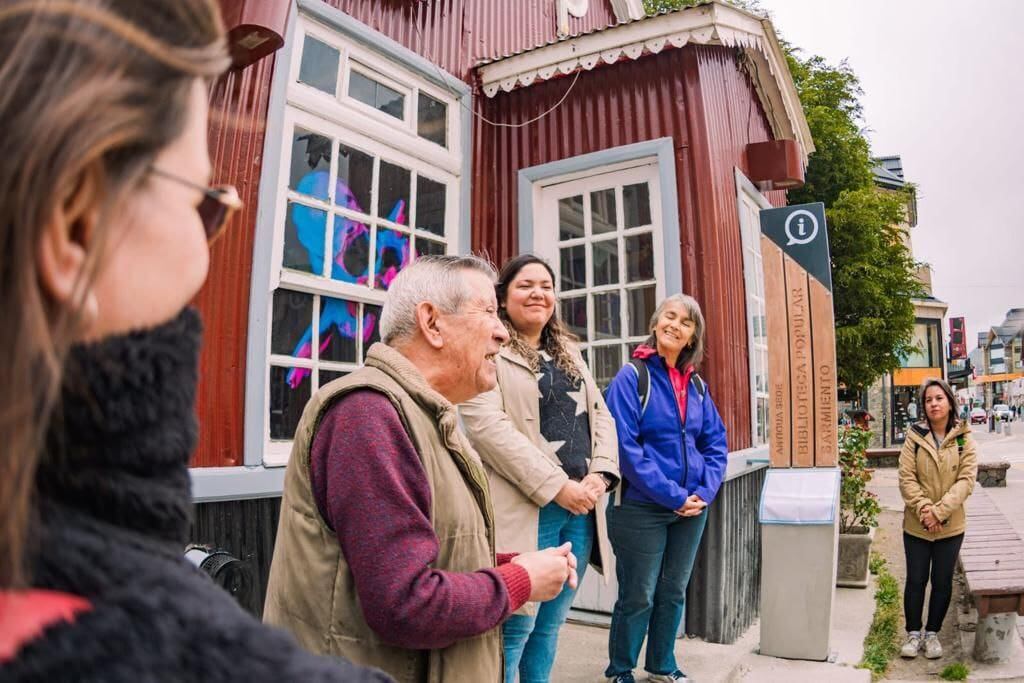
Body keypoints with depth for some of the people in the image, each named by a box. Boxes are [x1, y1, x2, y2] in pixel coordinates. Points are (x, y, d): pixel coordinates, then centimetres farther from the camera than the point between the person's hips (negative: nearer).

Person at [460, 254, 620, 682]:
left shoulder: (570, 352, 20)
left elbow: (601, 414, 16)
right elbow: (486, 425, -15)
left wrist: (601, 473, -3)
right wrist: (556, 486, -17)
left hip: (580, 507, 7)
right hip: (524, 508, -6)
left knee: (550, 624, 14)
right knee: (516, 626, -2)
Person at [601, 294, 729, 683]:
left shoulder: (697, 384, 7)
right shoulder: (631, 377, -10)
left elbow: (716, 443, 10)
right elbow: (624, 446, -18)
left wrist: (705, 492, -6)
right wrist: (673, 496, -19)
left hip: (692, 508, 6)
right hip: (642, 509, -5)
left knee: (674, 592, 17)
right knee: (638, 596, 5)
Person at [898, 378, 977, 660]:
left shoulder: (964, 440, -3)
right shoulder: (914, 437, -4)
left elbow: (966, 480, -10)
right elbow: (906, 478, -7)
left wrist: (939, 512, -19)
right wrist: (923, 509, -18)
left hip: (951, 526, 0)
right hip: (916, 525, 0)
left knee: (942, 582, 11)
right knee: (915, 581, 9)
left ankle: (932, 633, 28)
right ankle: (914, 633, 24)